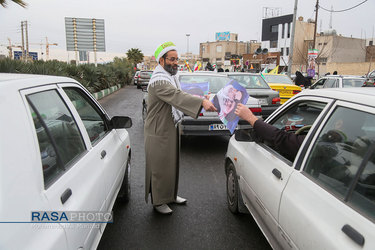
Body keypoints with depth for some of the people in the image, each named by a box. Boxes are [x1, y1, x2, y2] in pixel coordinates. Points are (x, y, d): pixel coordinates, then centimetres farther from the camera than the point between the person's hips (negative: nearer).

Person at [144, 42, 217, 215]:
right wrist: (202, 102, -48)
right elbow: (177, 96, -38)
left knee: (171, 164, 20)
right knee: (160, 167, 5)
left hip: (171, 128, 10)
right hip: (159, 132, -10)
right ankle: (158, 201, 23)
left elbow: (178, 98, 18)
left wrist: (197, 107, 4)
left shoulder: (172, 77, 11)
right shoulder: (158, 81, -23)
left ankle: (170, 195, 38)